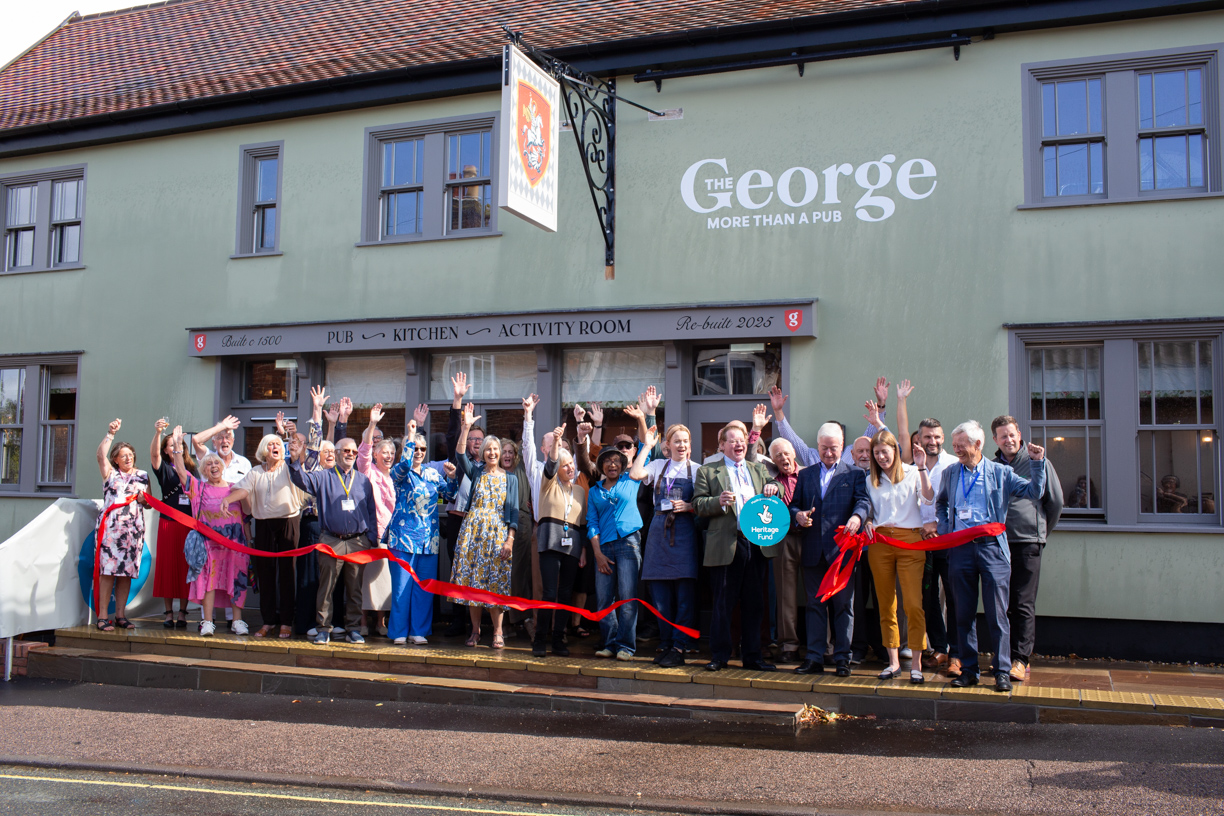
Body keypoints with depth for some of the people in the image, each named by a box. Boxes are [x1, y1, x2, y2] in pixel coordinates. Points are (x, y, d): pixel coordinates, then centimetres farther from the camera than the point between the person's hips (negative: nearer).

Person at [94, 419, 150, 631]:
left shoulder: (143, 476, 18)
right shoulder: (110, 473, 11)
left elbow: (150, 503, 22)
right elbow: (101, 454, -8)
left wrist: (145, 500, -1)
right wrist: (111, 433, -17)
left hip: (134, 530, 3)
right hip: (111, 527, -3)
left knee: (126, 573, 3)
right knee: (108, 571, -8)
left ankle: (120, 615, 10)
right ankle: (102, 616, -5)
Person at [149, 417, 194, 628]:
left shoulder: (192, 469, 11)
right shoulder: (164, 468, 6)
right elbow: (154, 454, -15)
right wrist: (158, 433, -29)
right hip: (168, 522, -1)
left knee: (186, 566, 2)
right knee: (167, 565, 0)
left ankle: (182, 612, 8)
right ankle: (169, 613, 7)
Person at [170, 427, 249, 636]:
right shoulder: (199, 488, 10)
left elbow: (245, 516, 12)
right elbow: (181, 471, -3)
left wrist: (248, 540, 7)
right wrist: (177, 446, -10)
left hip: (234, 540, 1)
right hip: (209, 541, -1)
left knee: (236, 580, 0)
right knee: (209, 578, -6)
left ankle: (238, 621, 5)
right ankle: (207, 622, -3)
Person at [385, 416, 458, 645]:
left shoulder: (432, 473, 13)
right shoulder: (400, 473, -1)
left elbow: (448, 494, 10)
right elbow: (404, 466, -24)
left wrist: (451, 478, -8)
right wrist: (410, 436, -22)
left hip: (429, 538, 4)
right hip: (404, 536, -4)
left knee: (424, 587, 6)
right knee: (402, 586, -3)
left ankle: (419, 630, 14)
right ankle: (399, 631, 7)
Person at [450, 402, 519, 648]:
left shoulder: (510, 478, 9)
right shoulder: (476, 472, 9)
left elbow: (513, 510, 3)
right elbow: (460, 455, -8)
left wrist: (510, 539, -7)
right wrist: (465, 428, -19)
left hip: (498, 533, -1)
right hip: (473, 531, 1)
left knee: (496, 582, -3)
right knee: (472, 580, 0)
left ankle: (497, 632, 6)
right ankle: (475, 630, 12)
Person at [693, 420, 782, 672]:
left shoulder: (759, 470, 19)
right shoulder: (707, 471, 6)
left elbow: (777, 491, 19)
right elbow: (698, 505, -1)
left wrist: (774, 488, -4)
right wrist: (719, 502, -20)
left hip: (757, 544, 4)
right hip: (726, 545, -4)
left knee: (754, 604, 9)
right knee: (723, 604, 1)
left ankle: (752, 656, 18)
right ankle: (719, 656, 11)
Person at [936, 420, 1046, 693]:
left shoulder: (1000, 472, 5)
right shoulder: (950, 474, 14)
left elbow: (1035, 491, 2)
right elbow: (940, 503, 29)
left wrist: (1037, 463, -9)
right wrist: (944, 528, 14)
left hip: (991, 547, -3)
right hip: (960, 547, 3)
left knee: (997, 613, -4)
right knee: (964, 613, 7)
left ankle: (1002, 671, 4)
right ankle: (968, 669, 15)